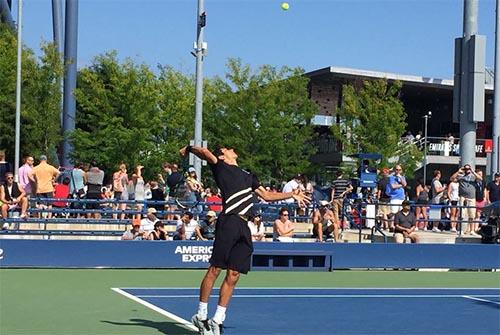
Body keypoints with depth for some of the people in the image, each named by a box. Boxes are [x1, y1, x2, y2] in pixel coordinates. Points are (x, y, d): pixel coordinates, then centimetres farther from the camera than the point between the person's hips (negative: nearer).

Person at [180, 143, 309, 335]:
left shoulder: (248, 176, 29)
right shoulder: (220, 167, 8)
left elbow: (266, 195, 33)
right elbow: (205, 152, -5)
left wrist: (292, 195, 31)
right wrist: (189, 148, 11)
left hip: (244, 229, 6)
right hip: (229, 222, -6)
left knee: (233, 276, 3)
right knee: (215, 270, -5)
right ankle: (201, 316, 5)